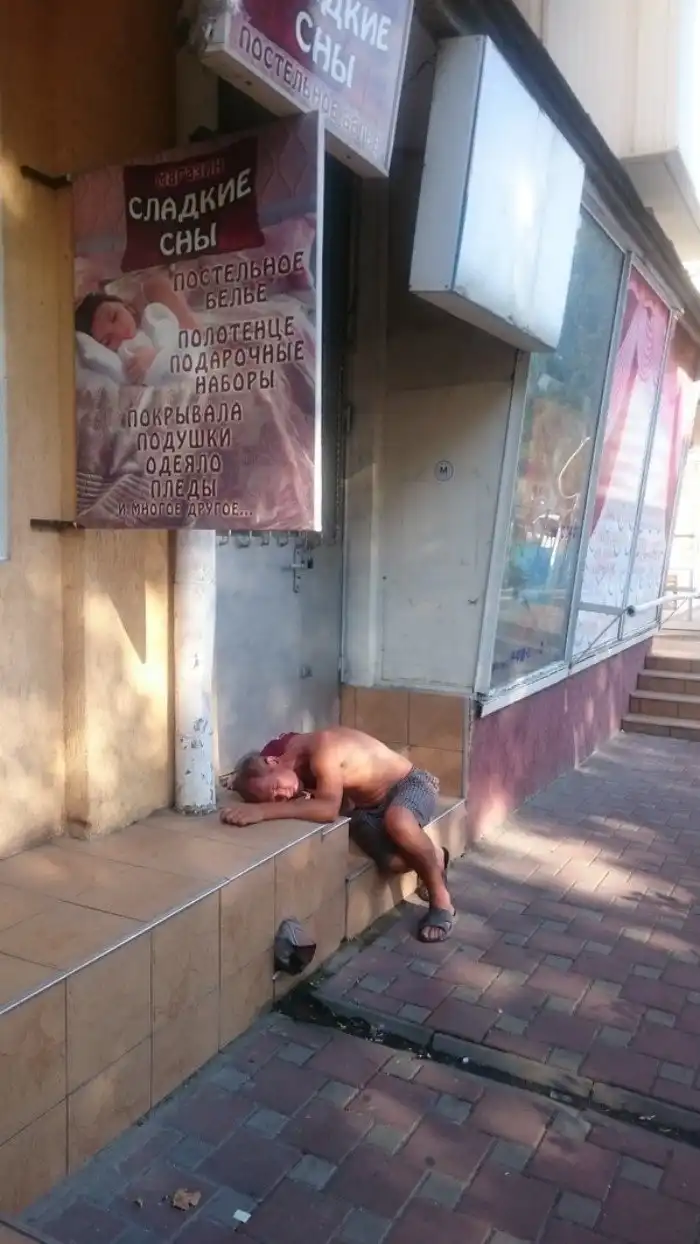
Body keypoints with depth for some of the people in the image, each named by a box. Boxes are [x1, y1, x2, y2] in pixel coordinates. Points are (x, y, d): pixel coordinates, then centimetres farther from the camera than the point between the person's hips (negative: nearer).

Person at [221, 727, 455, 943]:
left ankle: (441, 901, -16)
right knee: (391, 861, -23)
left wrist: (262, 811, -52)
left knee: (397, 821, -41)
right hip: (370, 806, 7)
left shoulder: (322, 749, -34)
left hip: (410, 784, -7)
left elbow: (329, 809, -47)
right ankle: (432, 858, 14)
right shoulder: (286, 750, -11)